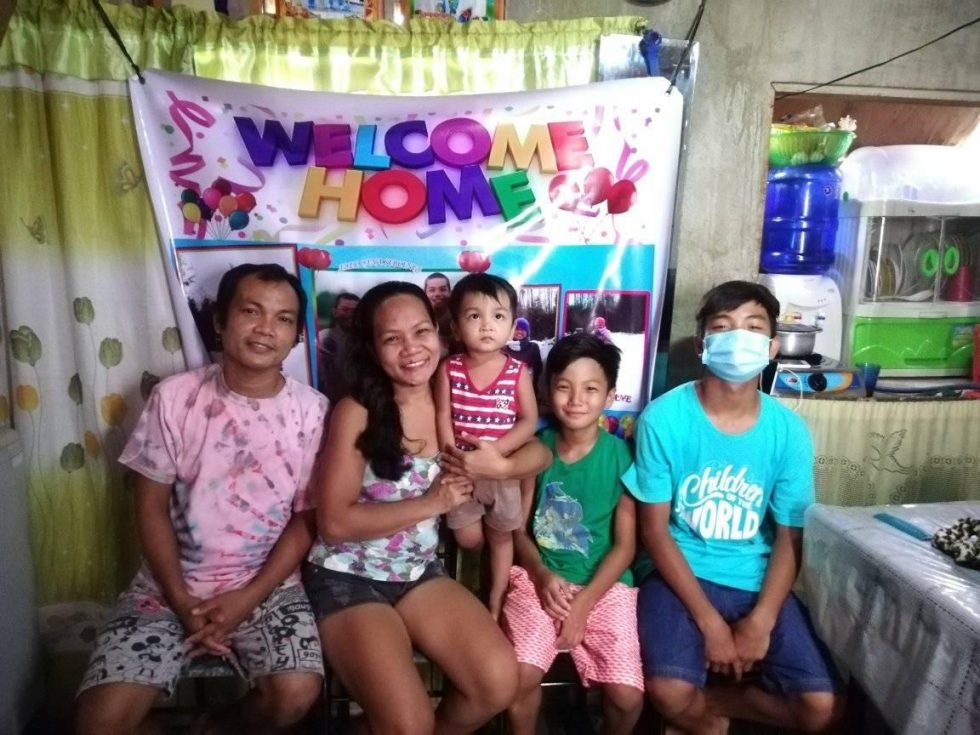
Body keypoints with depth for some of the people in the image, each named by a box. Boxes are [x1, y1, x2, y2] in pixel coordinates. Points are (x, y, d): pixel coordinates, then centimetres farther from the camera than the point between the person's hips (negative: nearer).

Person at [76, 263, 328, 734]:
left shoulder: (312, 410, -7)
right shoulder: (174, 397, -5)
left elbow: (307, 518, -3)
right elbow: (151, 507, -1)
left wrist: (247, 599, -12)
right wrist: (182, 602, -9)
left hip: (269, 585, 0)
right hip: (171, 583, 1)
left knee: (296, 693, -21)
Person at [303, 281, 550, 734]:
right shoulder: (356, 412, -14)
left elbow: (540, 451, 2)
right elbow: (334, 523, -17)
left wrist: (500, 467, -21)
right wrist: (432, 502, -16)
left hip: (421, 572, 4)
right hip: (346, 578, -4)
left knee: (499, 682, -11)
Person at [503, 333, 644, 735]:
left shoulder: (621, 455, -6)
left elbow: (625, 545, -4)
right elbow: (518, 527, 4)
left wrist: (585, 602, -13)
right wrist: (542, 574, -13)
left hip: (605, 585, 0)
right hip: (539, 577, 1)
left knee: (628, 696, -15)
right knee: (519, 677, -21)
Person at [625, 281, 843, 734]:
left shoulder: (789, 431, -5)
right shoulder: (663, 418, -13)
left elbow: (789, 538, 0)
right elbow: (654, 529, -11)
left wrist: (761, 620, -14)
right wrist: (710, 622, -15)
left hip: (756, 582, 3)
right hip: (678, 574, -3)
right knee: (669, 692, -24)